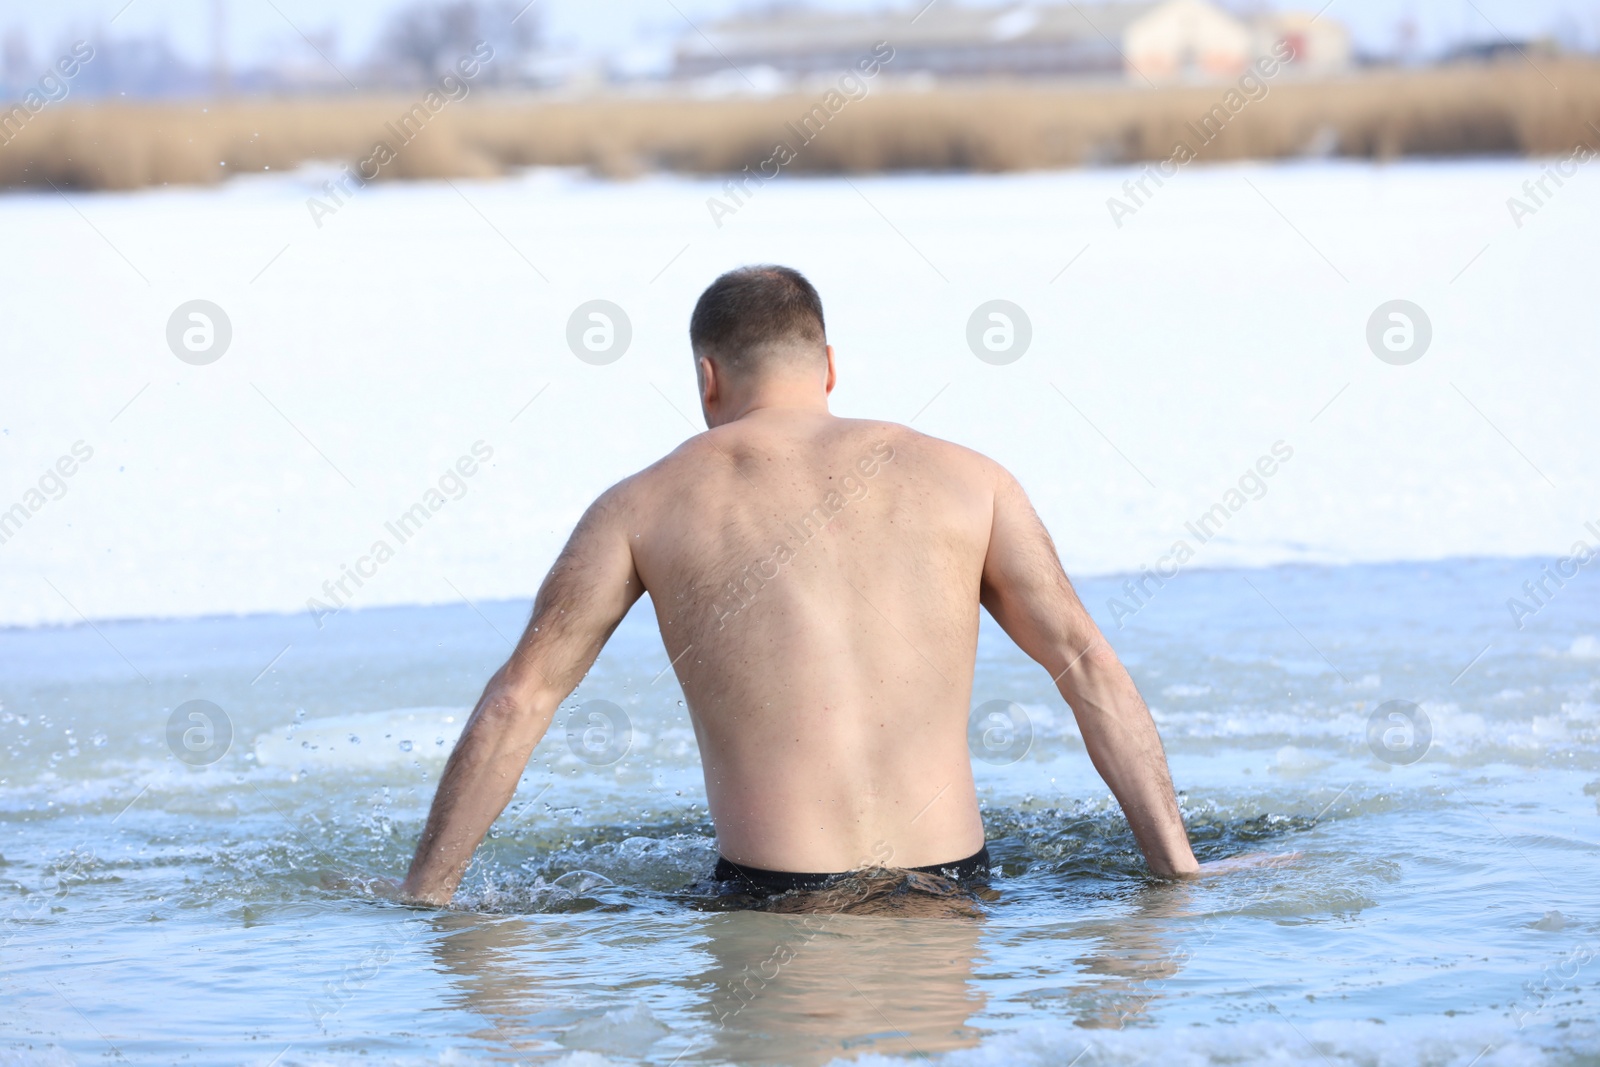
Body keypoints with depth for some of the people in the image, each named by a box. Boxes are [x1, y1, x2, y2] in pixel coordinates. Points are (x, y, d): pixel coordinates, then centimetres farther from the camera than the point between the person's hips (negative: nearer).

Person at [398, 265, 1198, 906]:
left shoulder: (644, 506, 8)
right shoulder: (965, 478, 11)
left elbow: (517, 700, 5)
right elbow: (1088, 665, 4)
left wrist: (424, 895, 11)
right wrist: (1178, 870, 3)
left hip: (776, 897, -2)